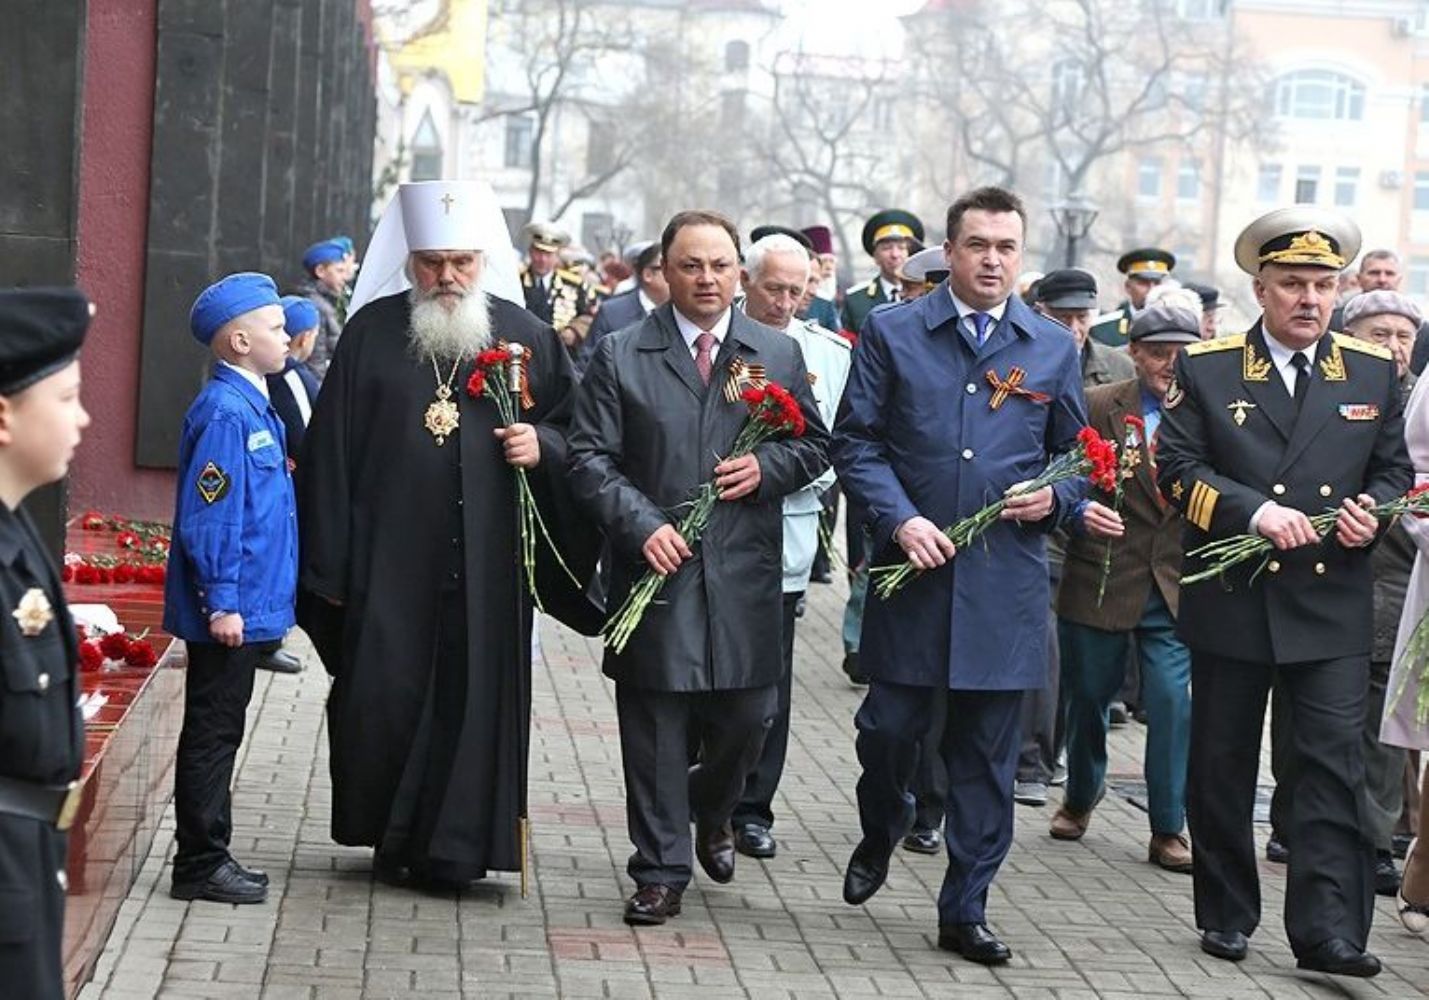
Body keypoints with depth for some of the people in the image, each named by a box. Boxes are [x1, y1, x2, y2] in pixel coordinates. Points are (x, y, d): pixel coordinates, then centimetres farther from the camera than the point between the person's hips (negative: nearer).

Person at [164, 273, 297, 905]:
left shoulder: (253, 407, 12)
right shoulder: (225, 412, -18)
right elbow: (207, 516, -20)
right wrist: (221, 603, -20)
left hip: (246, 609, 9)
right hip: (230, 610, -9)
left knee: (219, 734, 15)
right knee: (212, 735, -1)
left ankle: (209, 857, 24)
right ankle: (201, 865, 8)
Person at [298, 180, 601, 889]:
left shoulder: (525, 336, 6)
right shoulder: (372, 332, 3)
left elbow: (574, 427, 14)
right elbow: (332, 451, 3)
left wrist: (543, 446, -10)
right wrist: (330, 562, -1)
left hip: (486, 560, 1)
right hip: (389, 556, 0)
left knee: (474, 695, 1)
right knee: (382, 695, 1)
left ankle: (450, 847, 11)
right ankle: (388, 835, 19)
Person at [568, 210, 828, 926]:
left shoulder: (779, 355, 9)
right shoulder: (620, 356, 2)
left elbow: (814, 445, 14)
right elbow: (591, 458, -1)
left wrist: (766, 467, -7)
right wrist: (643, 525, -14)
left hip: (745, 575, 2)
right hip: (656, 568, -2)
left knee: (745, 719, 6)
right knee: (655, 728, 3)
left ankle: (711, 811, 38)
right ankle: (661, 871, 13)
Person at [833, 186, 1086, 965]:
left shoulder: (1053, 348, 10)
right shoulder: (891, 334, 4)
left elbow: (1076, 457, 17)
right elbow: (855, 442, 1)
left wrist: (1054, 498, -5)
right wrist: (899, 520, -13)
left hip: (1006, 581, 1)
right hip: (913, 572, -1)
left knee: (986, 756, 4)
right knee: (890, 726, 2)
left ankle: (964, 910, 14)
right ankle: (880, 836, 34)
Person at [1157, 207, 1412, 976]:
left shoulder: (1374, 372, 7)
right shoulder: (1205, 368, 0)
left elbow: (1394, 469, 13)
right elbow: (1178, 469, -5)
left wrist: (1373, 509, -10)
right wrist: (1253, 512, -19)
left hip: (1335, 604, 1)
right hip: (1231, 602, -1)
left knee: (1333, 766, -7)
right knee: (1222, 766, 9)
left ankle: (1326, 929, -6)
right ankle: (1225, 916, 22)